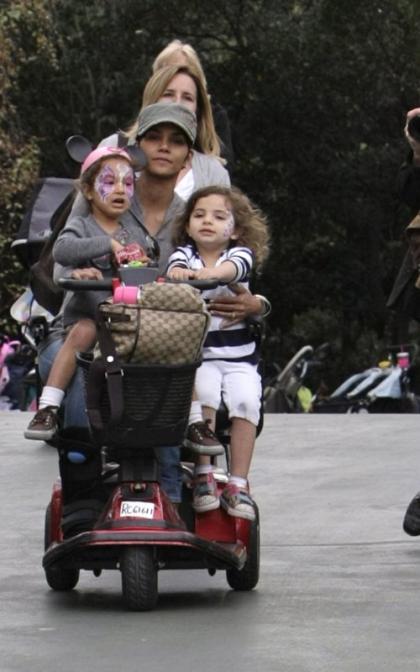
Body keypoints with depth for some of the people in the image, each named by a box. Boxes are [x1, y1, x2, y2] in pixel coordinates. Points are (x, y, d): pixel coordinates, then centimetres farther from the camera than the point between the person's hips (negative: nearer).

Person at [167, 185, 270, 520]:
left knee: (246, 400, -23)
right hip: (196, 354, 0)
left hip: (239, 356, 1)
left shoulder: (240, 253, 4)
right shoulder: (184, 254, 7)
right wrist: (177, 273, -41)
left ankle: (238, 485, -14)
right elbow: (177, 266, -16)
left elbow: (235, 266, -20)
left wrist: (212, 272, -42)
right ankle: (203, 475, -18)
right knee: (203, 392, -28)